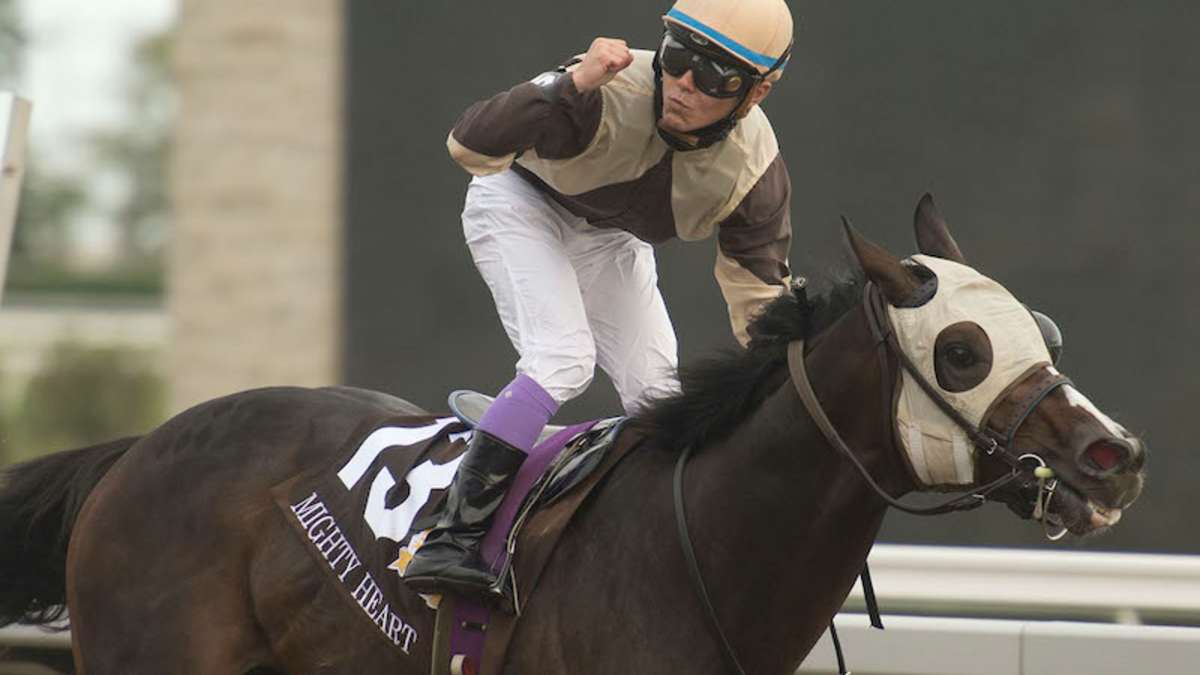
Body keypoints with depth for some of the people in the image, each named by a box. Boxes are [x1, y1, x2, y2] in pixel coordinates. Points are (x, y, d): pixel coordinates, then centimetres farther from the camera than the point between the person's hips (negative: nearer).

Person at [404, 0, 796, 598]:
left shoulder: (754, 171, -25)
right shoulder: (613, 96, -39)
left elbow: (760, 301, -12)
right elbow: (469, 148, -47)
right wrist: (572, 85, -59)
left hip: (607, 237, 5)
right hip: (519, 203, -5)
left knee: (657, 393, -3)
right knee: (563, 358, -25)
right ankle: (451, 538, -24)